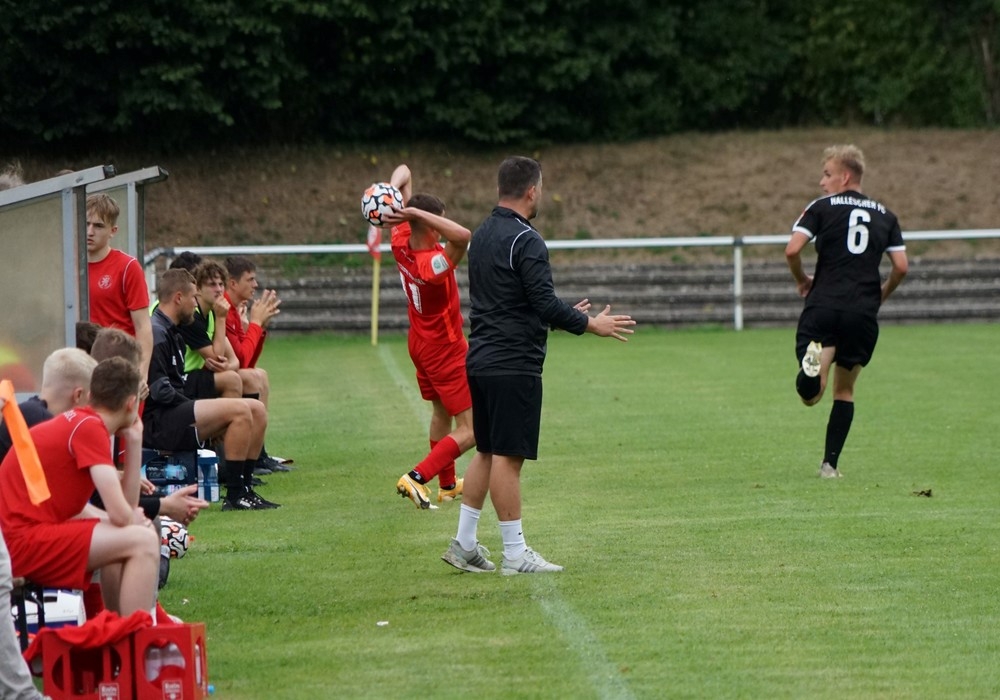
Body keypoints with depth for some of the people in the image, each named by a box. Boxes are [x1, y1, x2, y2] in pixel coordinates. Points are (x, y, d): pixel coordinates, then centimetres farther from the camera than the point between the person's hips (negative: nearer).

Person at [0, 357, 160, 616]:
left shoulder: (74, 422, 17)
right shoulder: (90, 428, -13)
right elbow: (120, 514, -17)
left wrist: (134, 443, 8)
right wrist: (137, 523, 4)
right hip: (22, 541, -11)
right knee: (143, 541, -16)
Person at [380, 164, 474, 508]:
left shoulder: (401, 242, -12)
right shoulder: (432, 264, -34)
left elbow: (404, 171, -5)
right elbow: (463, 235, -54)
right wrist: (416, 212, -48)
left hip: (420, 343, 9)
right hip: (445, 349, -9)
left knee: (441, 413, 25)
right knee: (470, 431, -5)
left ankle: (448, 484, 37)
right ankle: (417, 478, -16)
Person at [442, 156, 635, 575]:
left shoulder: (482, 236, 14)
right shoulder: (524, 241, -15)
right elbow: (545, 303, -20)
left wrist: (566, 314, 25)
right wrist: (591, 324, -6)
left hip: (481, 362, 9)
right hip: (513, 364, -9)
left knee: (486, 452, 15)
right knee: (508, 457, -6)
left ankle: (464, 544, 17)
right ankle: (515, 554, -2)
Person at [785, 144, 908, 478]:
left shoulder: (822, 207, 4)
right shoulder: (884, 215, 14)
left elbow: (792, 250, -7)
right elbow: (901, 266, 7)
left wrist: (802, 280, 12)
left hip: (823, 305, -3)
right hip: (864, 313, 3)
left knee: (810, 396, -10)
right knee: (844, 391, 18)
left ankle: (815, 361, -42)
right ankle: (830, 463, 12)